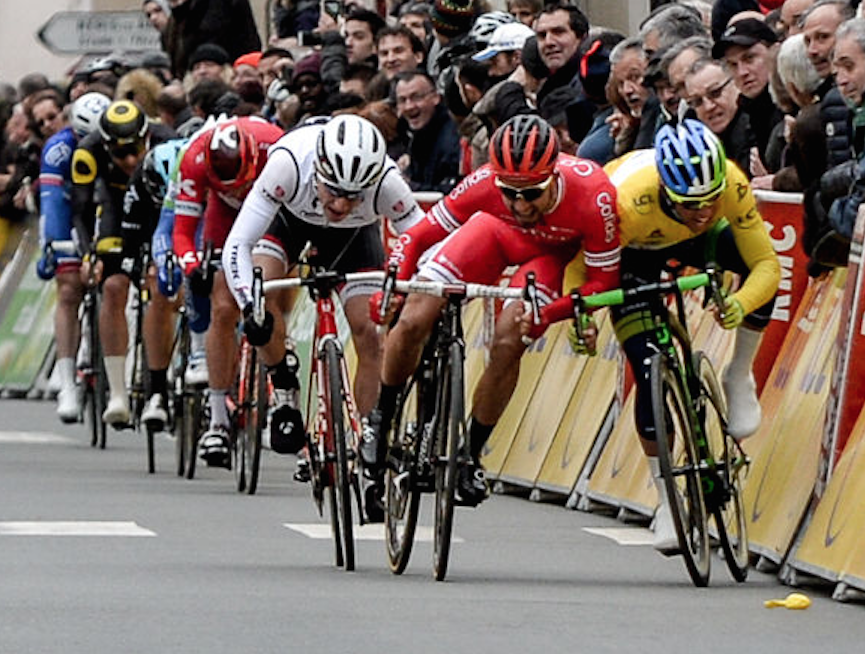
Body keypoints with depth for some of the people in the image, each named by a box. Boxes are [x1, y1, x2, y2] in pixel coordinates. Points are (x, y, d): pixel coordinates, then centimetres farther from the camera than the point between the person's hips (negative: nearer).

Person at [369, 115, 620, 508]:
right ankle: (381, 421, 15)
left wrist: (547, 314, -43)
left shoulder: (593, 196, -40)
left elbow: (604, 281, -29)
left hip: (552, 251, -1)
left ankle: (471, 455, -1)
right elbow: (416, 237, -23)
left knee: (508, 343, -23)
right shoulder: (484, 185, -36)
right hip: (497, 231, 1)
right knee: (413, 321, -13)